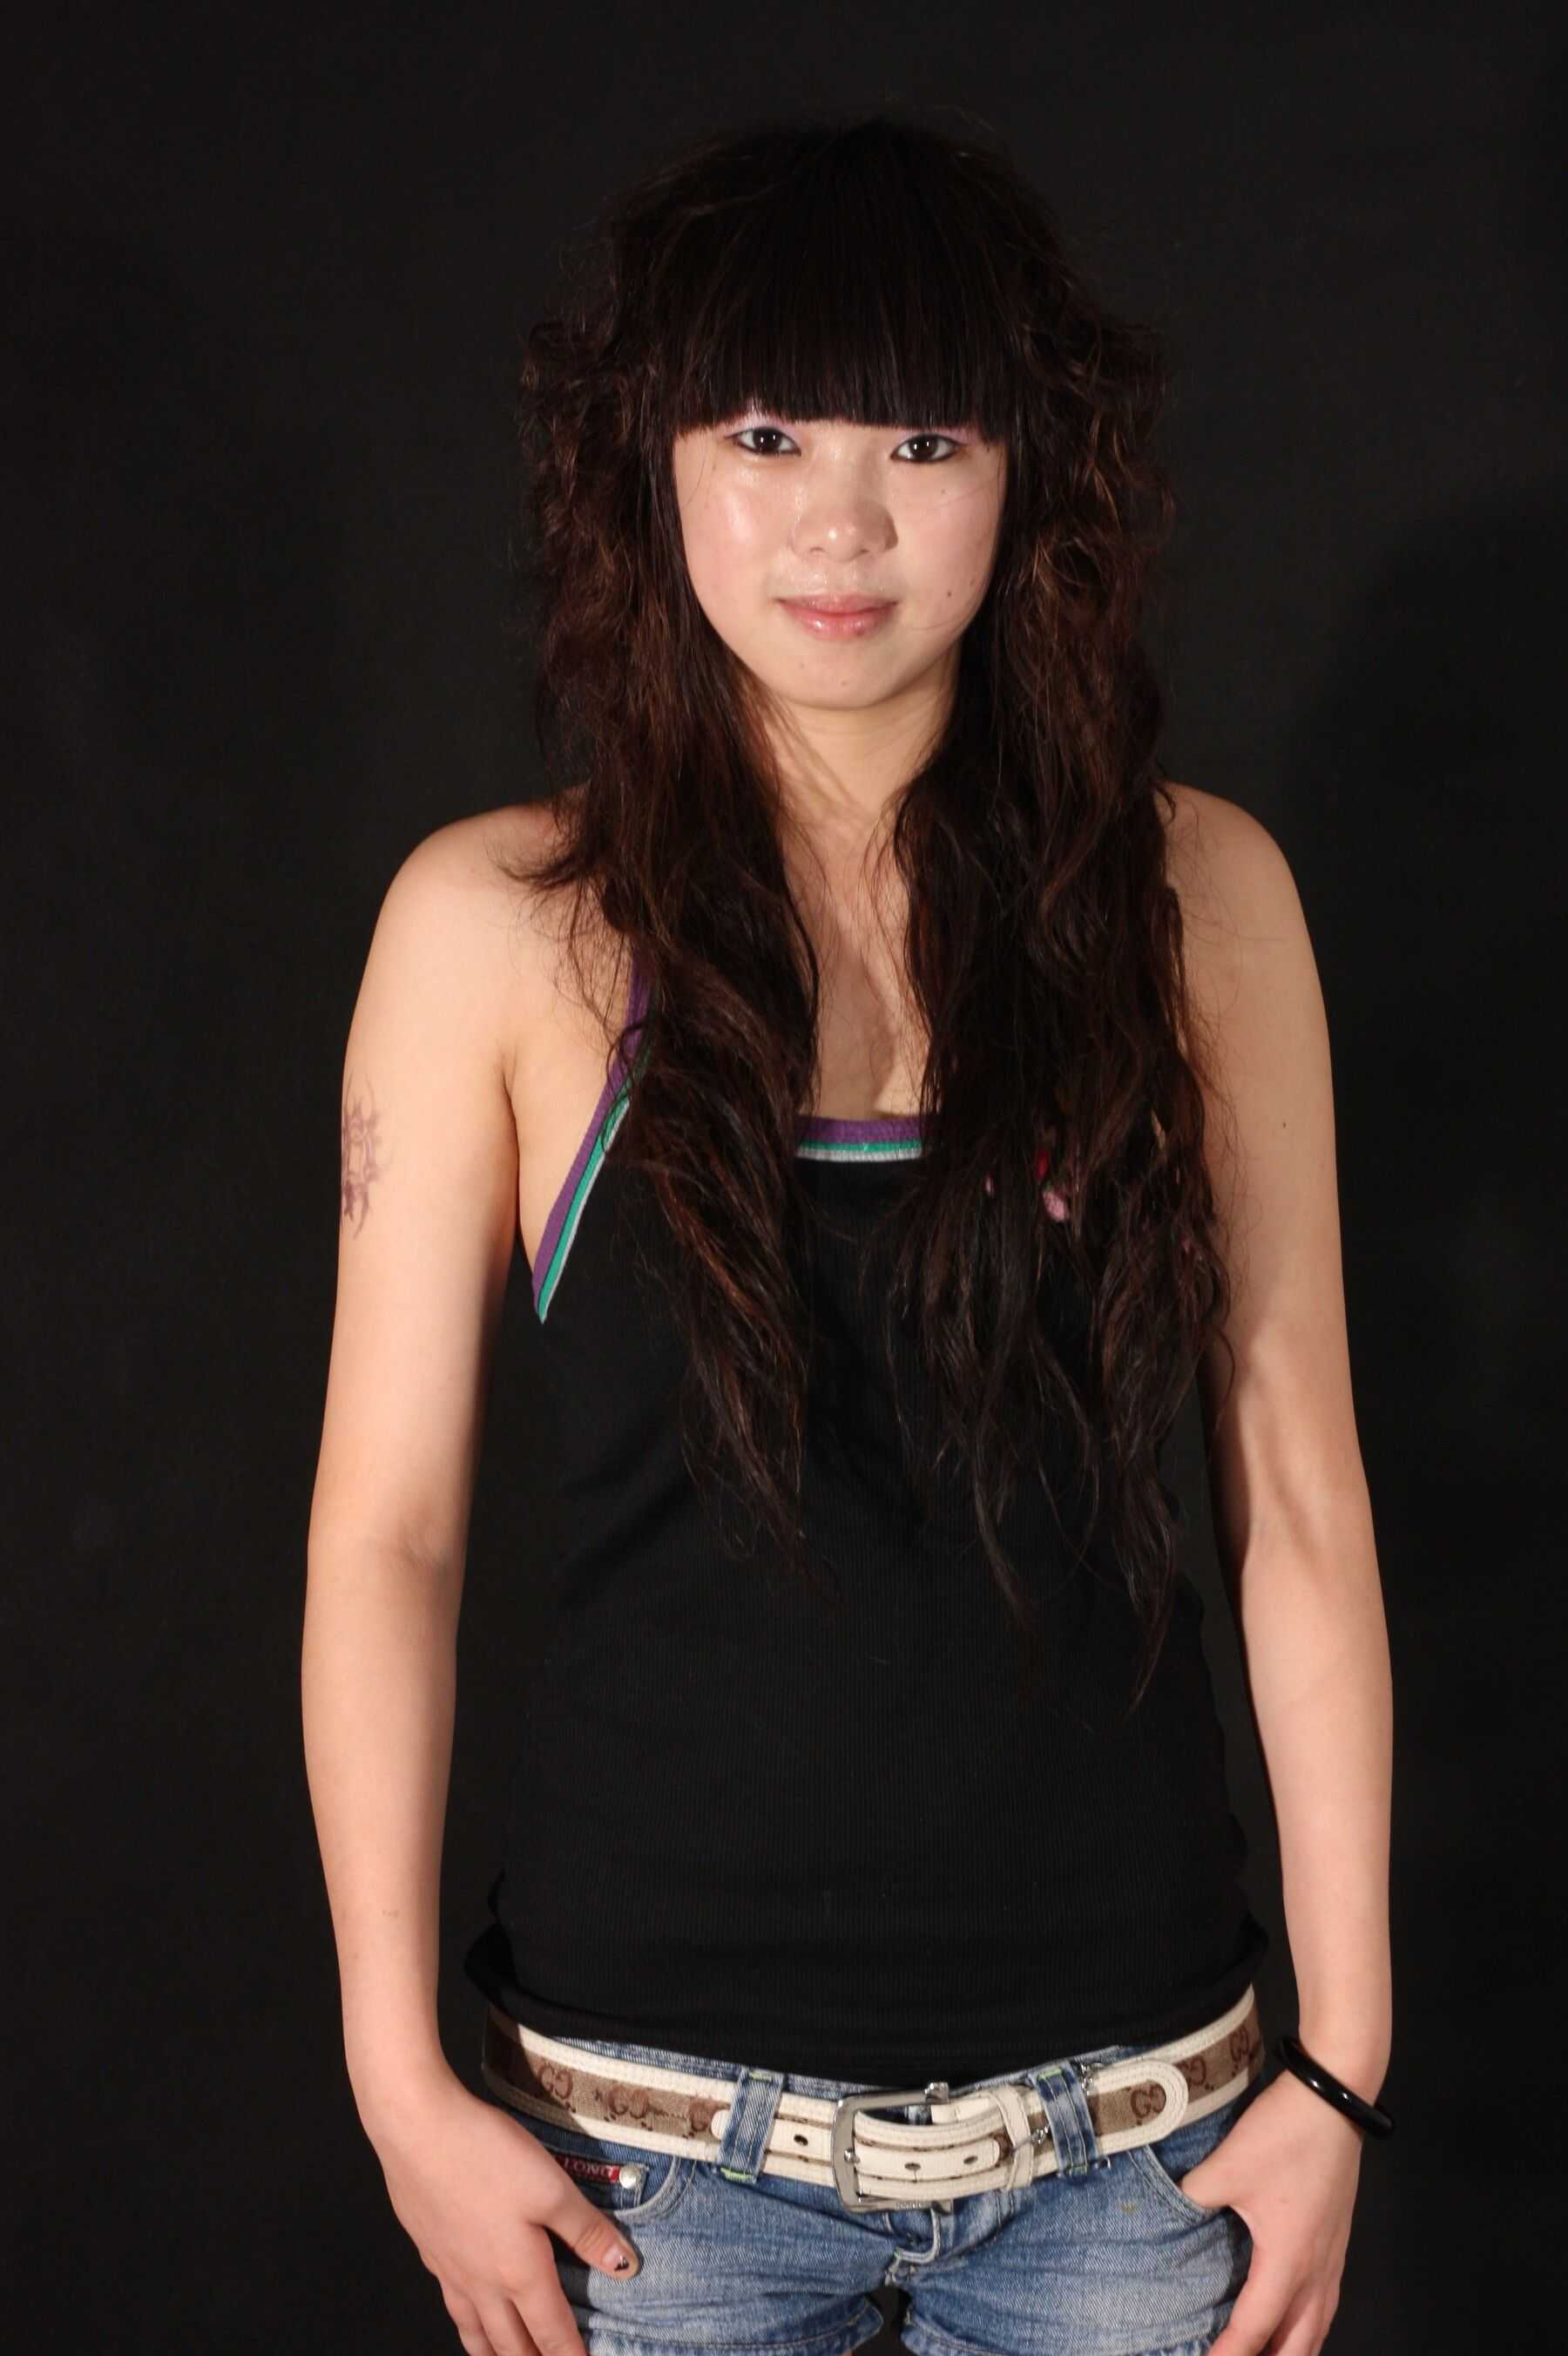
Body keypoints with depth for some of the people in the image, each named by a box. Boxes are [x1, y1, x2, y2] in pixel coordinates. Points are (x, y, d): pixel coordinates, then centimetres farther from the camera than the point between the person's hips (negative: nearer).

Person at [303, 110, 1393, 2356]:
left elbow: (1296, 1501, 0)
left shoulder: (1194, 894, -2)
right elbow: (386, 1527, -4)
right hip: (659, 2108, -1)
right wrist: (404, 2083, -6)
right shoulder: (502, 926, -6)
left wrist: (1343, 2066, 0)